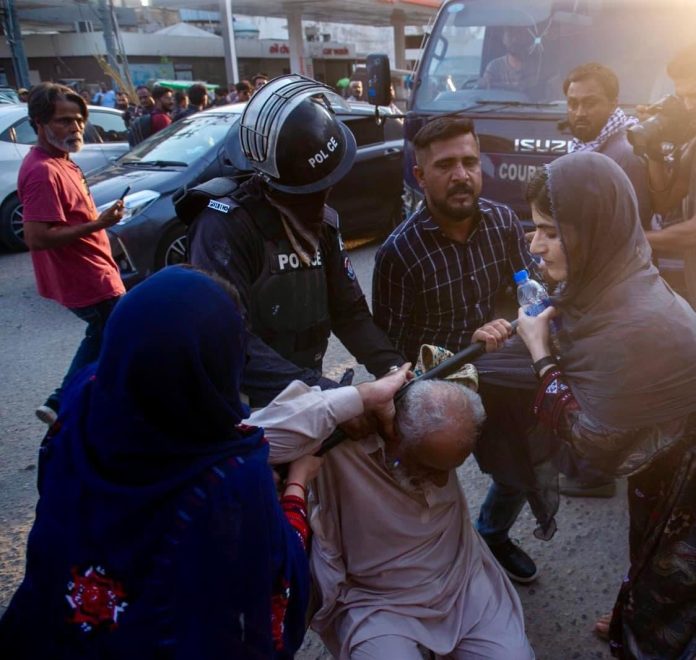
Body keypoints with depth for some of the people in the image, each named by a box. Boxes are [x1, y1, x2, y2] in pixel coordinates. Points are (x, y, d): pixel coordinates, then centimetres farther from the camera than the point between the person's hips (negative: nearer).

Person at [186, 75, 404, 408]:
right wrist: (327, 395, -33)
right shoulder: (225, 225, -19)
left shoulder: (322, 221, 4)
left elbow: (348, 310, 3)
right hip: (242, 407, -6)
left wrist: (393, 368, -13)